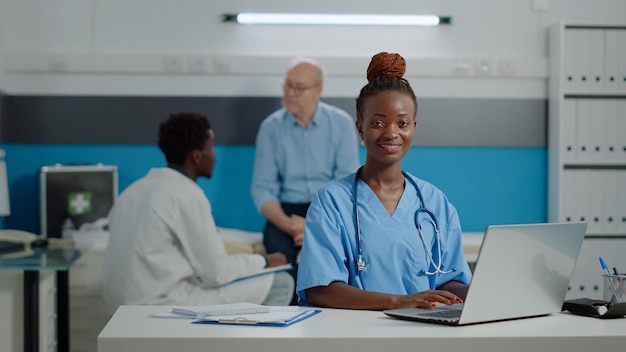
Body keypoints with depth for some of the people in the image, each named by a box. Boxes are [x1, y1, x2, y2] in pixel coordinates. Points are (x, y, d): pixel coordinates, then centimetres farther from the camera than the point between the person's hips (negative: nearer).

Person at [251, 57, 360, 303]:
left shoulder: (341, 123, 0)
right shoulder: (271, 127, 2)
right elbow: (262, 188, 0)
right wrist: (287, 223, -19)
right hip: (287, 210, 1)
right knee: (277, 244, -32)